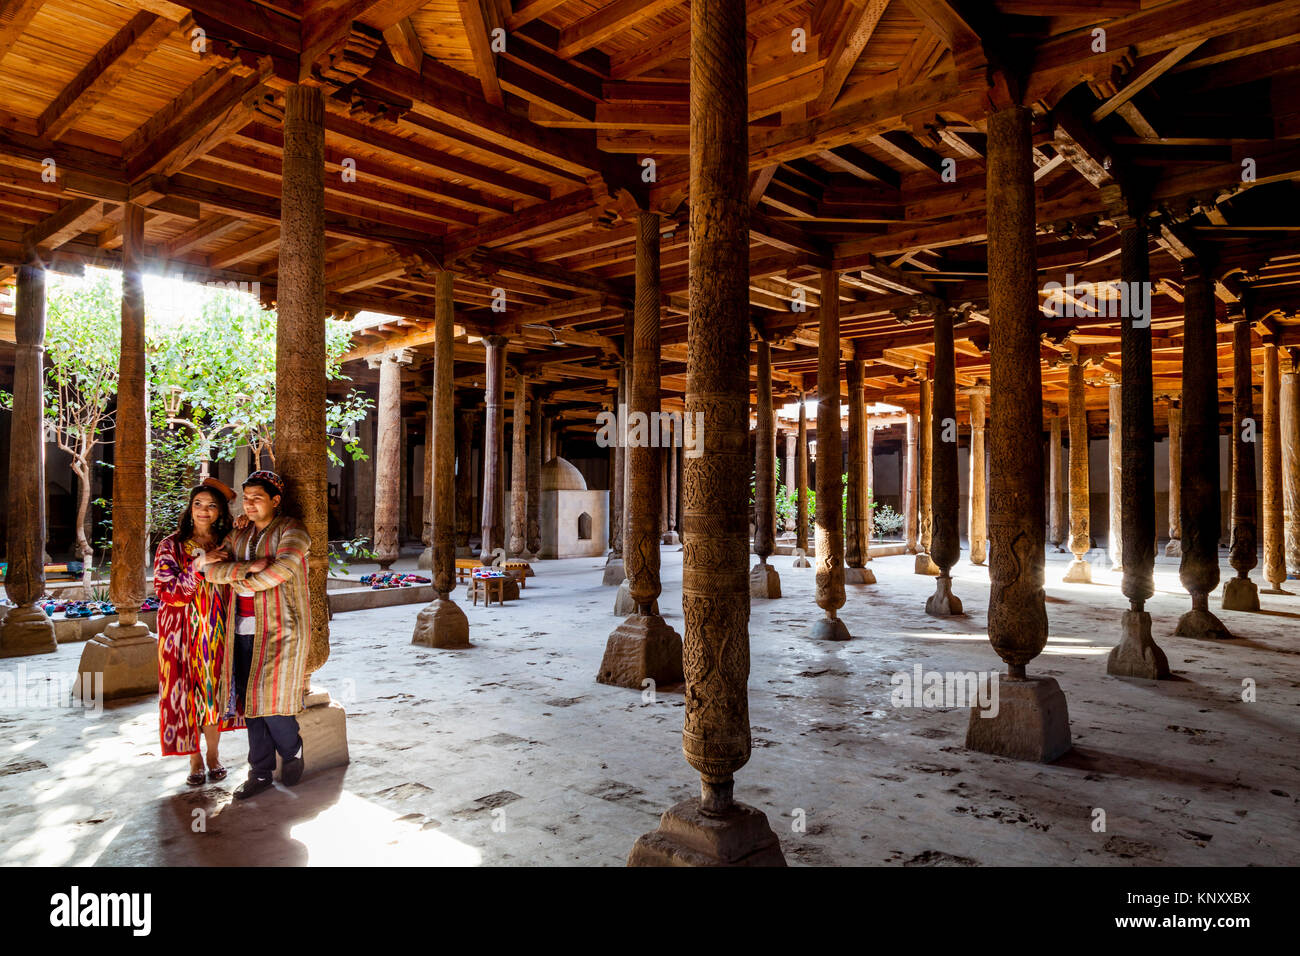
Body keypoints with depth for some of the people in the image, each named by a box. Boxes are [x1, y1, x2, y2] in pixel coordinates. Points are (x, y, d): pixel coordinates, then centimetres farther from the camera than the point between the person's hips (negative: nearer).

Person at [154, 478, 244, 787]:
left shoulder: (227, 543, 7)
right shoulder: (172, 545, -2)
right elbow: (165, 590, -10)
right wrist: (199, 564, -22)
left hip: (217, 632, 2)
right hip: (183, 631, -2)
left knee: (215, 690, 8)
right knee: (187, 692, 3)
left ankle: (214, 754, 24)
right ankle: (195, 760, 19)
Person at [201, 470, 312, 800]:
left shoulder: (291, 531, -5)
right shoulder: (239, 535, 15)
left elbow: (281, 569, -22)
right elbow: (211, 569, 2)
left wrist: (240, 582, -8)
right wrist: (249, 567, -15)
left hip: (280, 628, -6)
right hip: (245, 628, 6)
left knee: (269, 698, -7)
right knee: (249, 698, 6)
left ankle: (292, 752, 19)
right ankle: (261, 772, 17)